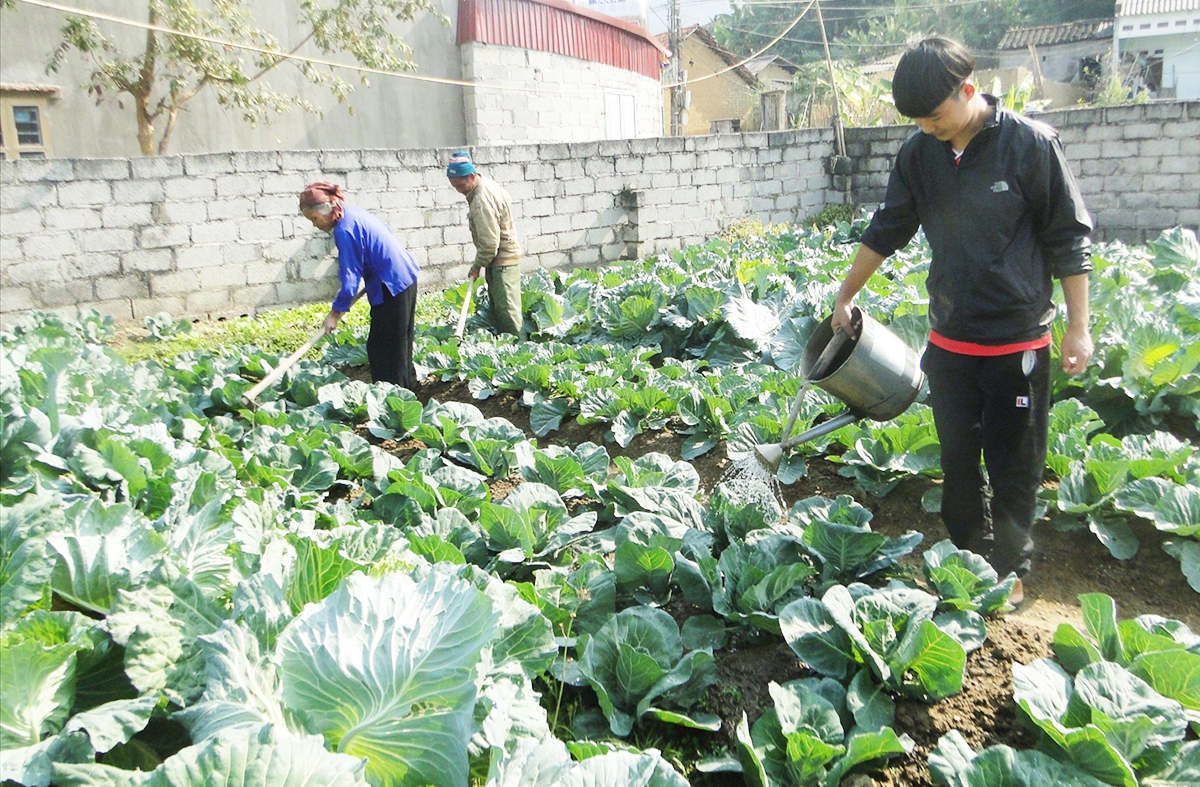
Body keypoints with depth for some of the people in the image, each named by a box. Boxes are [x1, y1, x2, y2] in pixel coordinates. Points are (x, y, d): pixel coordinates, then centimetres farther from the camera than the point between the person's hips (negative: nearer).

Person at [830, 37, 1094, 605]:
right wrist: (845, 297, 15)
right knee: (958, 460, 13)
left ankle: (1009, 569, 24)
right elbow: (885, 233, 12)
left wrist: (1078, 327, -6)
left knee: (1014, 467, 6)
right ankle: (966, 558, 29)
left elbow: (1069, 239, -5)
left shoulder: (1030, 143, -10)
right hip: (949, 340, 4)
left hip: (1018, 342, -4)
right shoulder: (918, 154, 1)